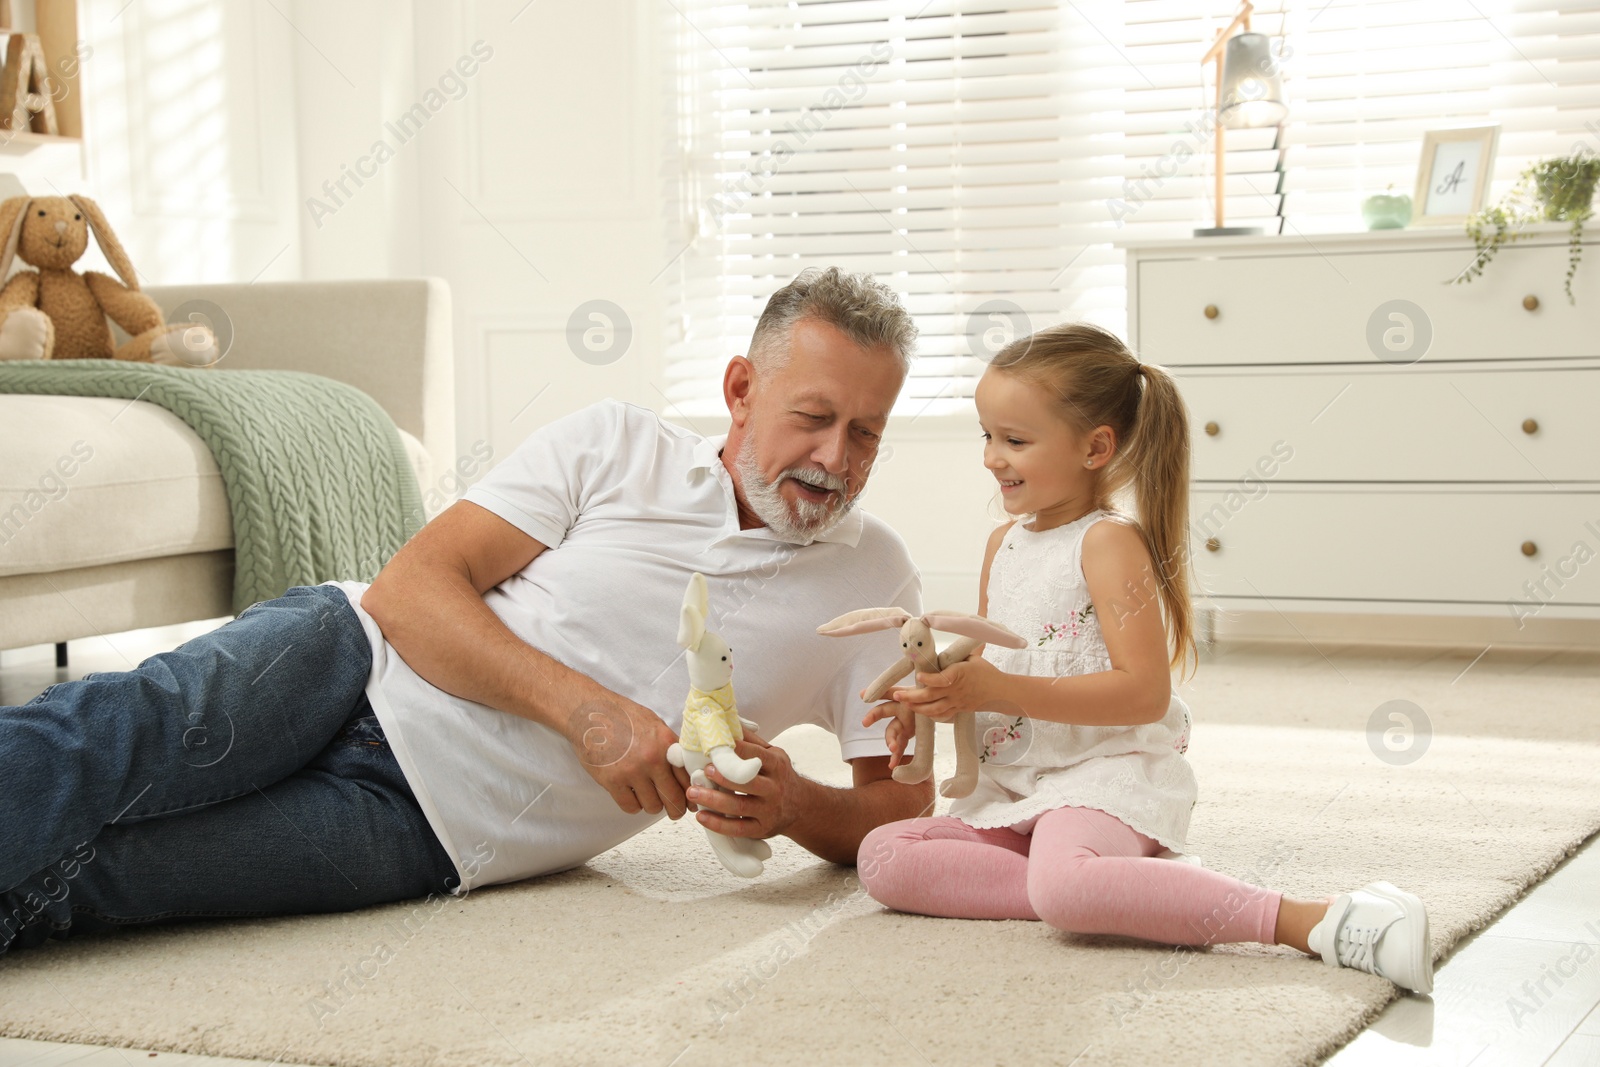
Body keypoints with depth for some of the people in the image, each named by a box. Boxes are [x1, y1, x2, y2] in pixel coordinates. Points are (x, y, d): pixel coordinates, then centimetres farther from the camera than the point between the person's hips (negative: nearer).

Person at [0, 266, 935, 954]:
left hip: (421, 833, -1)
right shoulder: (617, 444, 3)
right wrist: (586, 708, -18)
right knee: (102, 738, -31)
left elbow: (901, 809, 7)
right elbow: (412, 588, -5)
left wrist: (792, 806, -16)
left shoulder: (874, 580, 6)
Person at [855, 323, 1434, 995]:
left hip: (1109, 775, -9)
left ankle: (1317, 922, -36)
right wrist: (932, 701, 4)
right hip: (1013, 783, 9)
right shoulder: (1004, 542, 16)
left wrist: (1002, 691, -24)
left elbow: (1145, 692, -20)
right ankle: (1109, 889, -21)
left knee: (1063, 883, -39)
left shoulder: (1108, 542, -10)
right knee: (882, 857, -13)